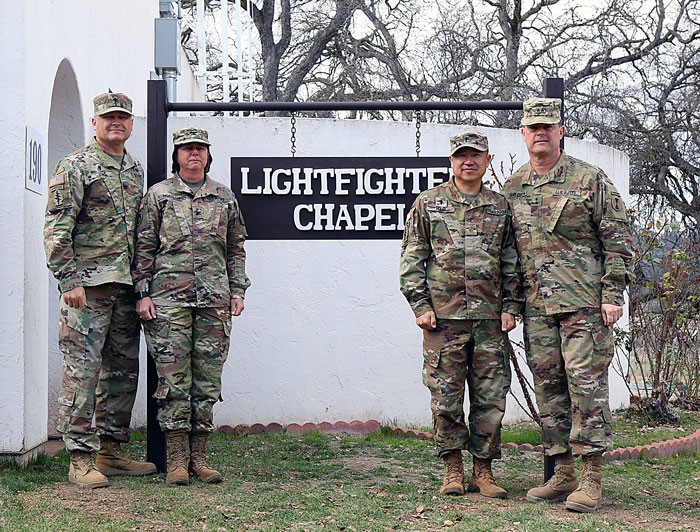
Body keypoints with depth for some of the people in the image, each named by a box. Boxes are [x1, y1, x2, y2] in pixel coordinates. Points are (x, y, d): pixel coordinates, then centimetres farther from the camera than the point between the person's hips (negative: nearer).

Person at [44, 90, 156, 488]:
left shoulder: (135, 170, 17)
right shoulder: (75, 166, -4)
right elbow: (57, 228, -10)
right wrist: (69, 280, -17)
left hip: (127, 286, 8)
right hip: (88, 285, -7)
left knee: (123, 369, 11)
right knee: (83, 368, -7)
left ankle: (112, 450, 20)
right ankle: (80, 458, -4)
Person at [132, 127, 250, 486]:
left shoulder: (225, 198, 14)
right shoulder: (158, 195, 6)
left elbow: (236, 250, 19)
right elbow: (144, 248, 4)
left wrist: (237, 290, 10)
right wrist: (143, 293, -4)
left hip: (214, 300, 3)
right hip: (169, 298, -3)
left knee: (207, 379, 4)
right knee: (173, 378, -4)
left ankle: (199, 456, 11)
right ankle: (177, 458, 2)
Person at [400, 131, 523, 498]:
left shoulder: (500, 208, 12)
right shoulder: (428, 204, 6)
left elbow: (511, 263, 14)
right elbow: (412, 259, 4)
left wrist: (511, 307, 5)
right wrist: (421, 305, -4)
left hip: (490, 317, 2)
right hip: (443, 316, -2)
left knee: (490, 396, 3)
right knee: (445, 396, 1)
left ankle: (483, 471, 13)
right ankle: (452, 469, 12)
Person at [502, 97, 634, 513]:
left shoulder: (590, 179, 0)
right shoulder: (512, 188, 13)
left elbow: (618, 238, -2)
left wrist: (613, 293, -9)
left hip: (585, 302, -5)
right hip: (537, 306, 5)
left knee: (587, 384, -7)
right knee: (549, 388, 8)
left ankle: (591, 479, -3)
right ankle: (562, 474, 16)